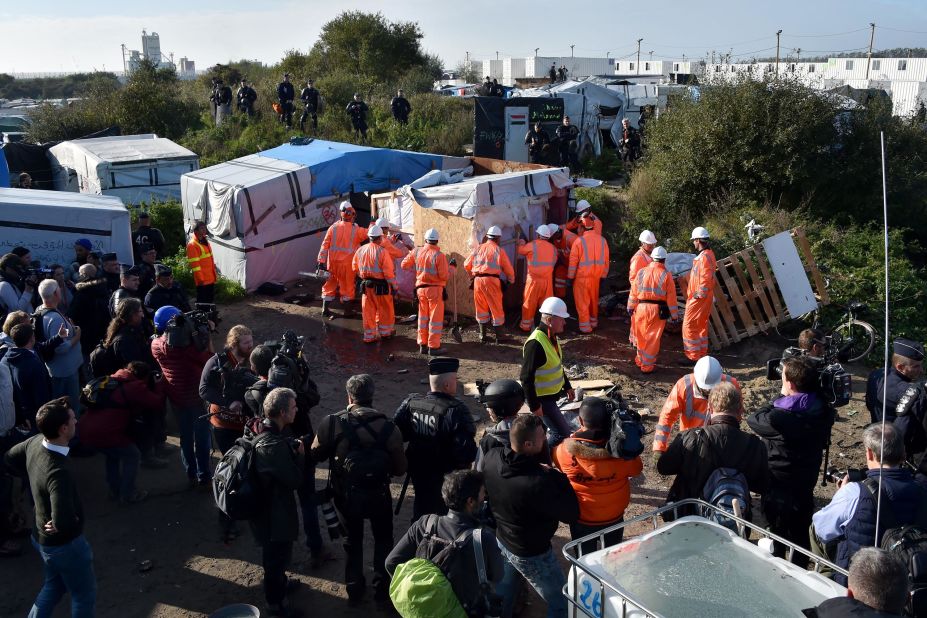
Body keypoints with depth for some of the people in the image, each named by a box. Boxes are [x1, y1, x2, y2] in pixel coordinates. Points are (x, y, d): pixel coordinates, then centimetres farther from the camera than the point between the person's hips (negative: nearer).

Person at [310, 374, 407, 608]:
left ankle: (354, 591, 37)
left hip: (346, 495, 1)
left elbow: (316, 455, -5)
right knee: (383, 541, 23)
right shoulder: (387, 427, -20)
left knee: (353, 541, 25)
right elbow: (400, 468, -13)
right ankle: (383, 593, 30)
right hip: (378, 495, -1)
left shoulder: (332, 423, -19)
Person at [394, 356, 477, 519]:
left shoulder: (410, 403, -11)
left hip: (417, 471, 5)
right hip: (447, 477, -5)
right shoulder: (456, 411, -27)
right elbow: (466, 450, -28)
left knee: (421, 506, 25)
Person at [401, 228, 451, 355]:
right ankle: (433, 347, 3)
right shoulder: (439, 255, -15)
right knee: (435, 318, 2)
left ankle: (422, 345, 20)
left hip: (420, 288, 5)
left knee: (423, 317, 15)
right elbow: (444, 276, -17)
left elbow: (404, 264, 10)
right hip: (435, 289, -5)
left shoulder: (417, 252, 0)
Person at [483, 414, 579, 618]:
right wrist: (559, 477, -15)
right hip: (530, 554, -7)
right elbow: (572, 514, -26)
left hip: (499, 539, 7)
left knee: (502, 592, 32)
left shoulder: (491, 457, -19)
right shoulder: (539, 483, -39)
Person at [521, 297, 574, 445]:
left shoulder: (551, 336, 3)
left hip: (551, 395, 9)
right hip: (541, 399, -9)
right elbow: (526, 378, -26)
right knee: (563, 434, -7)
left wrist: (567, 386, 22)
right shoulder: (536, 343, -28)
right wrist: (534, 405, -23)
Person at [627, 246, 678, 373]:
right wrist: (674, 315, 2)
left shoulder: (642, 272, 0)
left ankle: (640, 360, 32)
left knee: (641, 336, 18)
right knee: (653, 339, 6)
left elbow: (634, 291, 5)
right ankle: (647, 366, 11)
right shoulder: (666, 275, -8)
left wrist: (631, 307, 17)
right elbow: (671, 297, -6)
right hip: (658, 310, -3)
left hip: (642, 308, 3)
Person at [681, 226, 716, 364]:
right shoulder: (708, 254, 12)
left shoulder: (704, 257, -21)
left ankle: (693, 357, -1)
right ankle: (702, 354, 24)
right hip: (705, 298, 10)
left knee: (689, 326, -5)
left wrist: (698, 295, -18)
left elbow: (705, 280, -26)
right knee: (701, 326, 16)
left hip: (699, 299, -10)